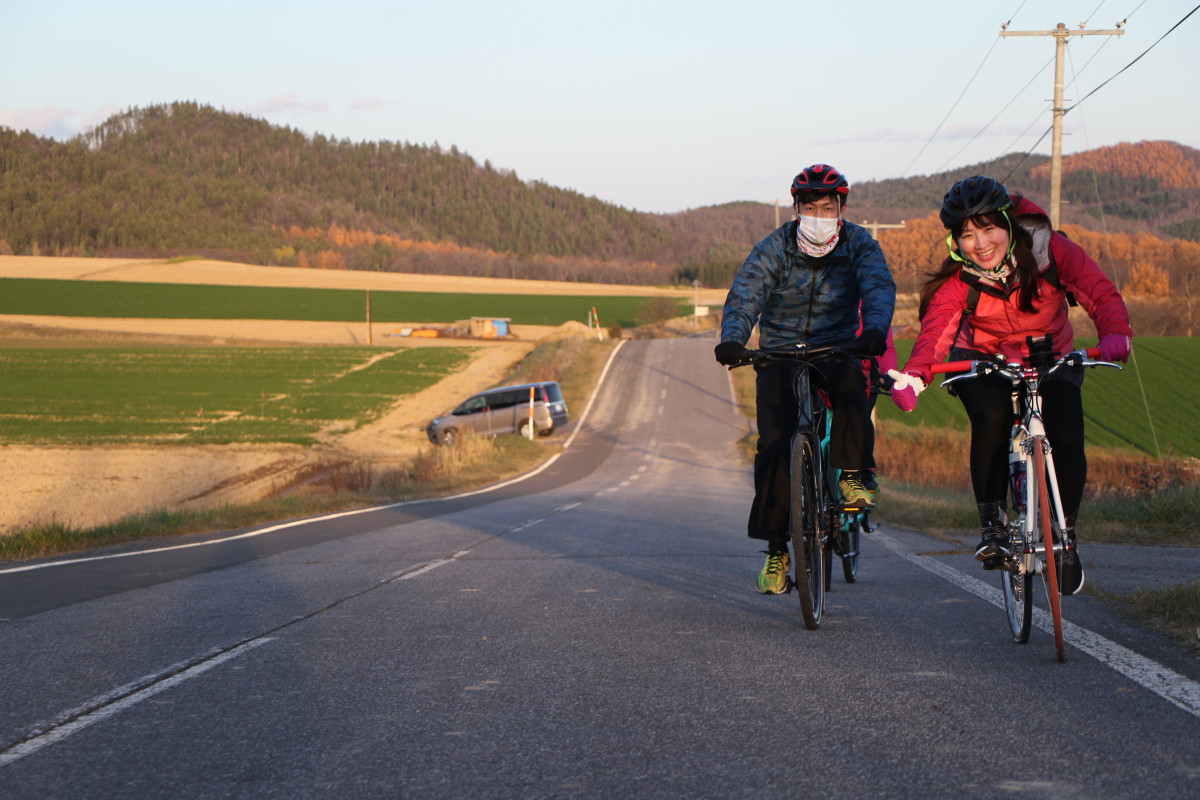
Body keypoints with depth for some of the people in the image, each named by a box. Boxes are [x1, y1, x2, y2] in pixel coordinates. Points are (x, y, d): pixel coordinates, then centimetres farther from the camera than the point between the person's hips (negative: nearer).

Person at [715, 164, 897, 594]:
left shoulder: (859, 245, -4)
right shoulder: (773, 249, -6)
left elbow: (879, 288, -20)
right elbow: (744, 297, -18)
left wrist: (875, 329, -43)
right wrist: (732, 339, -40)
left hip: (836, 350, 0)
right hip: (780, 355, 0)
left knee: (851, 382, -36)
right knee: (774, 442, -16)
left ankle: (851, 475, -18)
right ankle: (775, 548, -8)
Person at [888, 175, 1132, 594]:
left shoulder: (1049, 249, -21)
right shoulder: (957, 280, -22)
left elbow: (1100, 291, -27)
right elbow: (936, 328, -36)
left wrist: (1115, 334, -49)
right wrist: (914, 376, -57)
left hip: (1051, 359, 1)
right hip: (983, 361, -1)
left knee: (1067, 441, -19)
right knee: (991, 419, -33)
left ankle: (1066, 535, 7)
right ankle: (992, 524, -15)